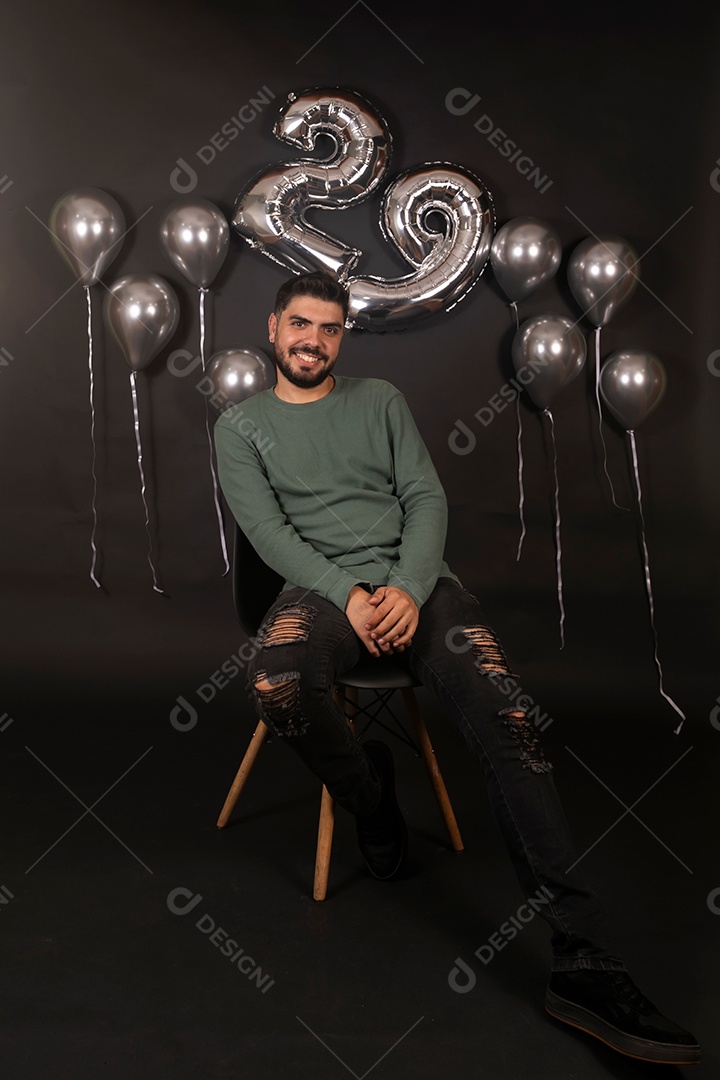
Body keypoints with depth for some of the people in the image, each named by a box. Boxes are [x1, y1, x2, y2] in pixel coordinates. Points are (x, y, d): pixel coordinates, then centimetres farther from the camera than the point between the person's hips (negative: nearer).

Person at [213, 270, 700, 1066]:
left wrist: (409, 589, -12)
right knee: (275, 687, -37)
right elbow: (265, 528, 0)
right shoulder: (241, 426, 15)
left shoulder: (380, 400, 19)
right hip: (320, 583, -1)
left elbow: (426, 499, 8)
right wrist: (348, 595, -16)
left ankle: (582, 958, -25)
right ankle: (371, 799, -4)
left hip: (411, 576, 2)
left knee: (505, 714, -24)